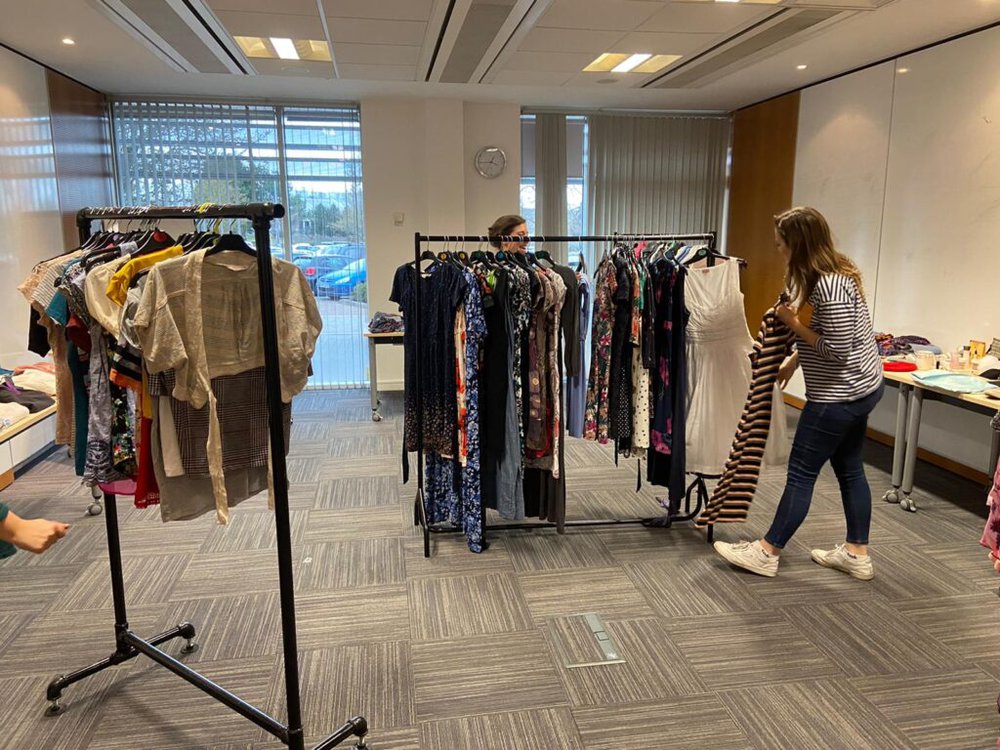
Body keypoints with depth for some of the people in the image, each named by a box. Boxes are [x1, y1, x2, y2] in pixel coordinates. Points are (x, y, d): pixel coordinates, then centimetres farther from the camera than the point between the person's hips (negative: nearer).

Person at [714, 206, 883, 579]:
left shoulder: (828, 286, -25)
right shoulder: (835, 272, 7)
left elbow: (837, 349, -25)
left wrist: (793, 324, -15)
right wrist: (793, 361, 18)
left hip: (840, 395, -10)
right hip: (860, 388, 10)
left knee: (801, 472, -1)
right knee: (849, 468, 16)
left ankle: (767, 553, 11)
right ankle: (857, 554, 28)